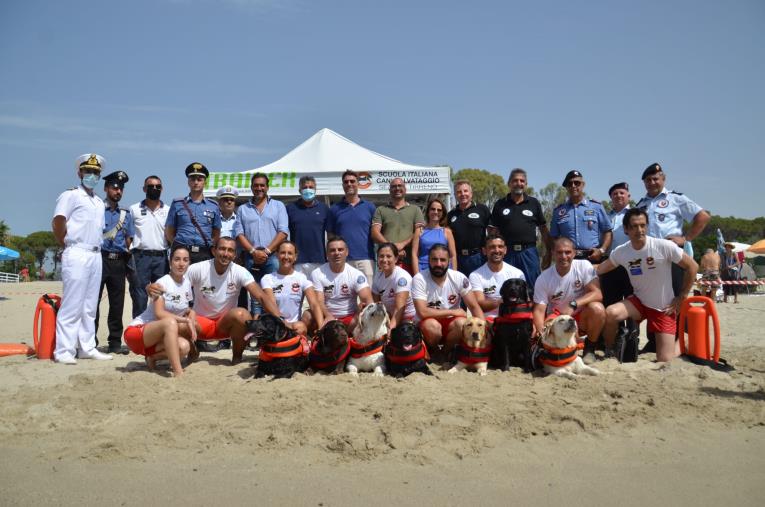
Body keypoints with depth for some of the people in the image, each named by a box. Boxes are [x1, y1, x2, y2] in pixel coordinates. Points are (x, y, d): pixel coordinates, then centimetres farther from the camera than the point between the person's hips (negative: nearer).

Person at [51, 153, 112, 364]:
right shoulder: (71, 195, -3)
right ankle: (63, 351, -4)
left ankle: (87, 348, 16)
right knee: (72, 305, -8)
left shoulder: (99, 202, 19)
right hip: (77, 255, -7)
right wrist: (68, 246, -5)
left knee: (90, 306, 10)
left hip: (96, 255, 7)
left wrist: (97, 248, 12)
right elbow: (58, 223, -13)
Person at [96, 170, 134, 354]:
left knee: (117, 304, 6)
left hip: (119, 261, 4)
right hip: (100, 258, -4)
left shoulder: (126, 214, 16)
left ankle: (115, 342, 13)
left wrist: (129, 265, 12)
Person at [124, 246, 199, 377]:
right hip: (136, 331, -7)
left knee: (184, 347, -25)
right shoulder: (163, 283, -14)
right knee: (170, 322, -37)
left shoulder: (187, 283, 5)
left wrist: (191, 322, -8)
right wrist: (186, 320, -26)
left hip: (157, 336, 7)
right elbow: (159, 313, -25)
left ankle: (152, 357, 5)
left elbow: (187, 310, 12)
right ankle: (178, 373, -41)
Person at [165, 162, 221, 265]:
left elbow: (216, 234, 16)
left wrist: (210, 248, 5)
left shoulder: (213, 206, 13)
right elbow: (169, 232, 12)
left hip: (205, 254, 1)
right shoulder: (177, 204, 11)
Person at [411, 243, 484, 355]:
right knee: (432, 325, -35)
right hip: (428, 324, -2)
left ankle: (446, 350, 0)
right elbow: (422, 312, -25)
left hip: (450, 323, 2)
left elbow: (474, 307, -7)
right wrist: (453, 312, -17)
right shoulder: (419, 279, -17)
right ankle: (433, 352, -1)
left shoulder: (459, 278, -9)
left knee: (462, 323, -30)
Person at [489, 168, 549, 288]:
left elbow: (543, 229, 9)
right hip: (507, 252, 0)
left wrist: (549, 252, 3)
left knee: (533, 287, 3)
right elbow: (493, 231, 6)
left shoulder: (534, 203, 8)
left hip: (529, 252, 0)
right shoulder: (500, 205, 7)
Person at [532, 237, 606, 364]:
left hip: (582, 317, 0)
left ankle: (590, 349, -7)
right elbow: (539, 310, -13)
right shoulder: (543, 279, -10)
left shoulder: (584, 266, -11)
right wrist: (541, 334, -32)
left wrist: (573, 305, -36)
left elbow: (597, 294, -20)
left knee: (597, 308, -32)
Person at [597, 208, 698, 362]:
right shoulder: (620, 252, -9)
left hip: (664, 308, -3)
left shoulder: (665, 246, -21)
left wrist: (681, 298, -7)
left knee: (665, 361, -6)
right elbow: (601, 269, 8)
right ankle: (609, 352, -1)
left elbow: (692, 267, -10)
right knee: (610, 313, -29)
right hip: (639, 302, 3)